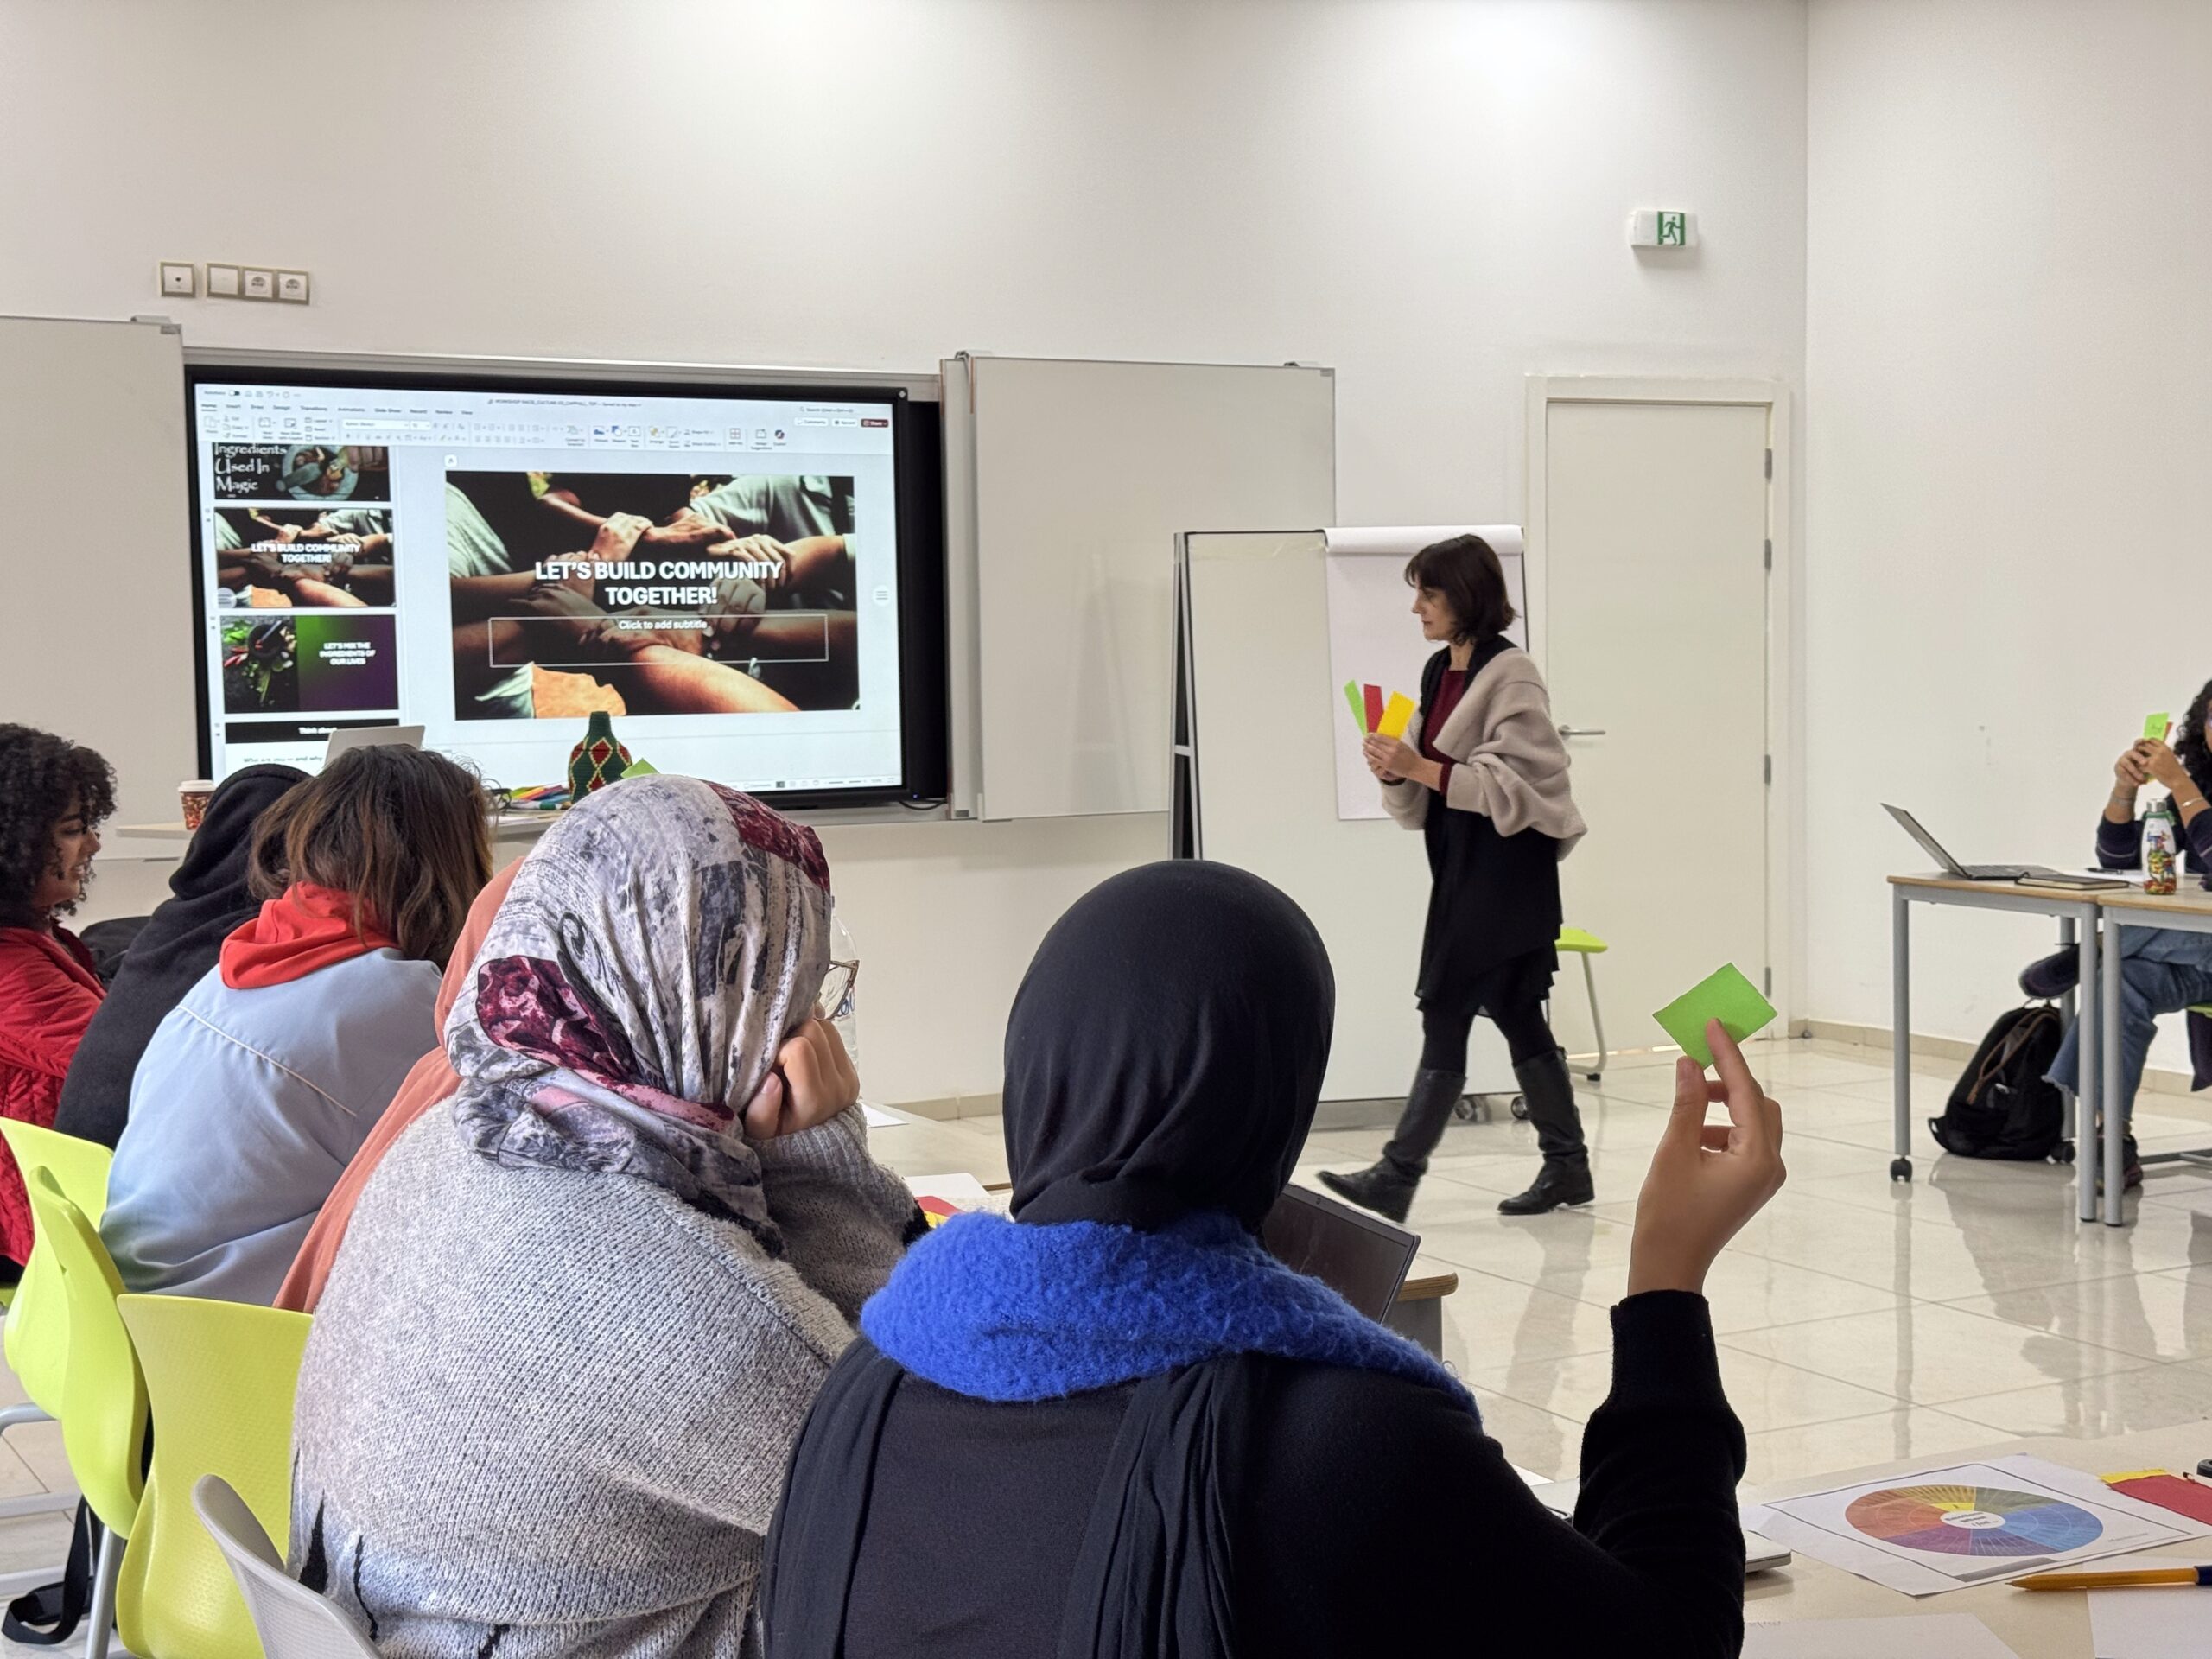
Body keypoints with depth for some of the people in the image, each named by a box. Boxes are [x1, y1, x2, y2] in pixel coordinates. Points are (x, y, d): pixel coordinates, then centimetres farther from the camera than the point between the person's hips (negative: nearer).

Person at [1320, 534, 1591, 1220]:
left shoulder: (1509, 674, -12)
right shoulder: (1440, 673, 13)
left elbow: (1516, 783, -18)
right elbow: (1421, 800, 16)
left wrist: (1422, 767, -22)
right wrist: (1393, 772, -5)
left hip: (1505, 872, -9)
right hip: (1462, 873, 9)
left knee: (1447, 1017, -9)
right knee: (1515, 1016, 13)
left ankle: (1398, 1176, -8)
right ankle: (1566, 1164, 21)